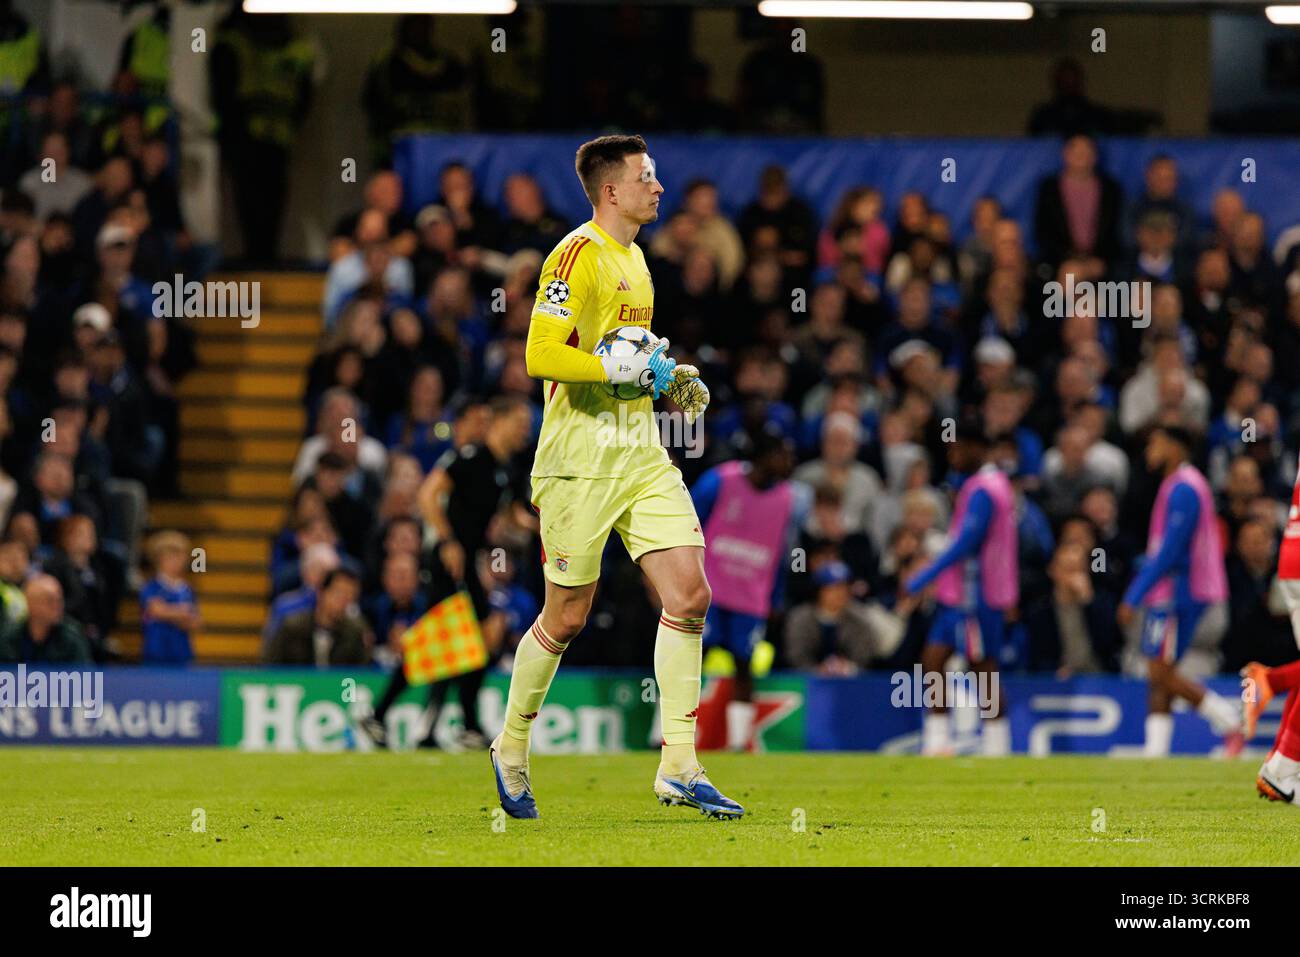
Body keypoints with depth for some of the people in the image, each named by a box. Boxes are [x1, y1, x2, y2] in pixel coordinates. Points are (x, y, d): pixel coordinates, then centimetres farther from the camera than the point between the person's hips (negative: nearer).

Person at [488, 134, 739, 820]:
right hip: (580, 457, -8)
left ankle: (678, 768, -1)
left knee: (689, 594, -4)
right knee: (567, 617, 1)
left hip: (641, 454, 8)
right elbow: (541, 355, -20)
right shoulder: (579, 255, -11)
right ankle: (511, 750, 22)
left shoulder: (633, 257, 17)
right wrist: (622, 368, -20)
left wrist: (667, 380, 14)